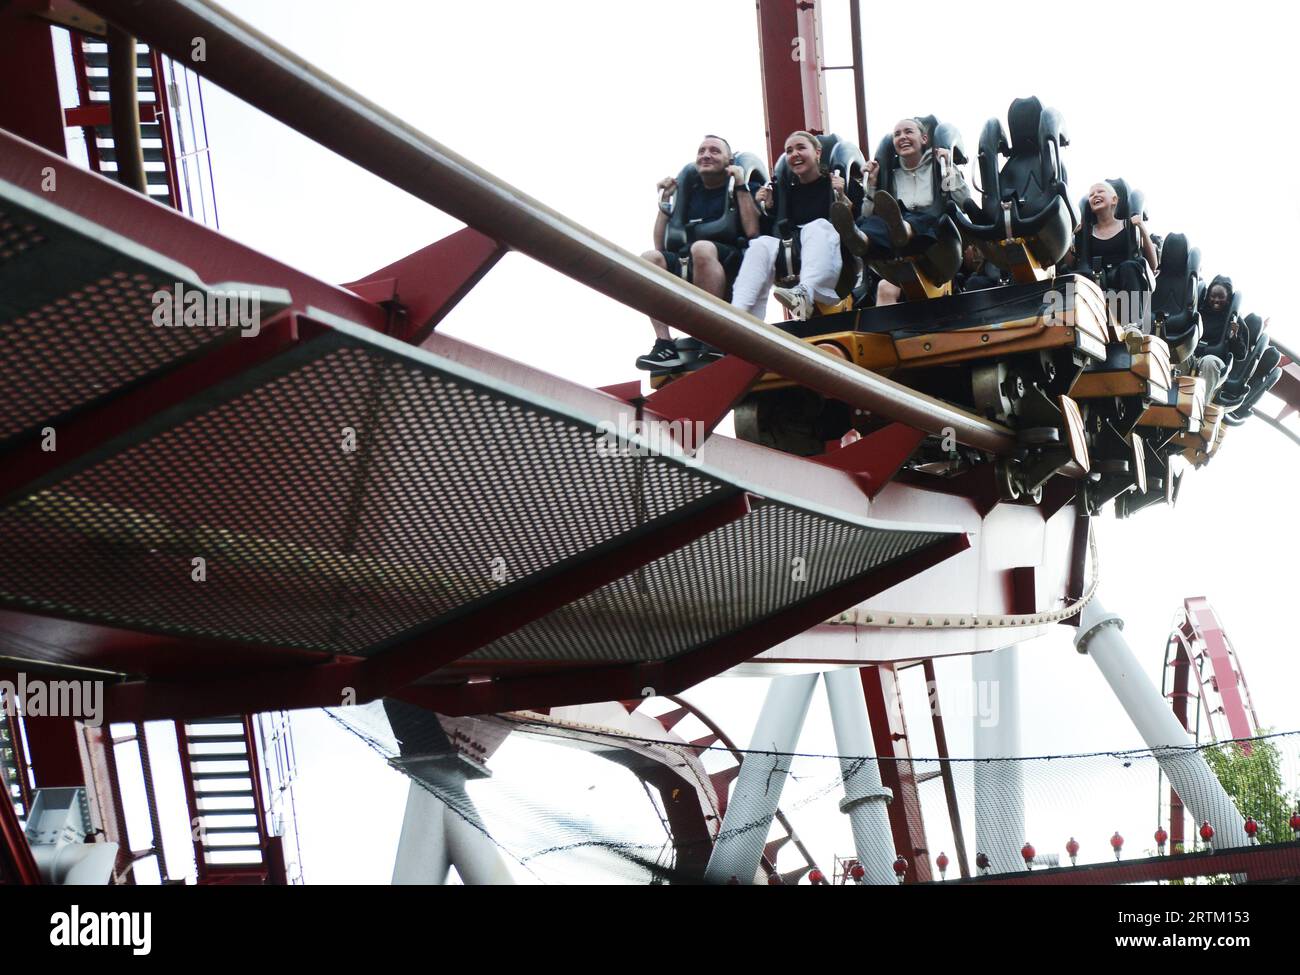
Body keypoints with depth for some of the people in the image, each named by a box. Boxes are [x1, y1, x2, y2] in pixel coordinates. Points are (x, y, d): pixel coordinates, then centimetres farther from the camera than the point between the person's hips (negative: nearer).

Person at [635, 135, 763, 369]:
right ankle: (664, 345, -33)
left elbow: (752, 230, -9)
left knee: (702, 248, -36)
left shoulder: (746, 188, 12)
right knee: (649, 258, -23)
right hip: (688, 270, 5)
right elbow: (661, 246, 19)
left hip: (732, 268, -4)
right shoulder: (689, 194, 22)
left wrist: (740, 185, -6)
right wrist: (664, 202, 12)